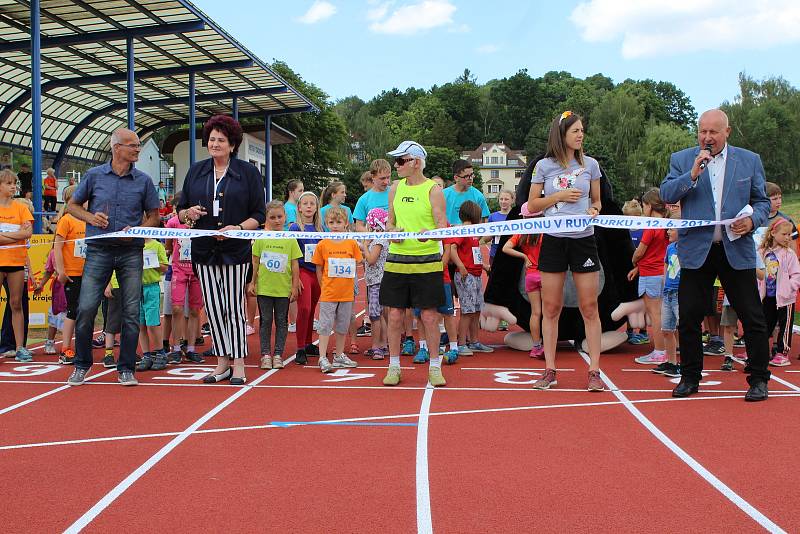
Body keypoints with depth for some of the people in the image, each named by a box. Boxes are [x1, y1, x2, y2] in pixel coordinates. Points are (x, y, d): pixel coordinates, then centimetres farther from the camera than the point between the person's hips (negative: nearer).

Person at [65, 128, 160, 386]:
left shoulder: (143, 180, 6)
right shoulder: (94, 175, 5)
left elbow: (153, 216, 10)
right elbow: (72, 205, 14)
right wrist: (90, 217, -5)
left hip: (131, 252, 1)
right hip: (98, 250, 0)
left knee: (131, 312, -1)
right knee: (86, 308, -4)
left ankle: (126, 369, 11)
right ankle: (82, 364, 15)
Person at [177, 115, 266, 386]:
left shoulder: (248, 172, 1)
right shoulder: (195, 171, 12)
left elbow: (259, 215, -1)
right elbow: (180, 210, 14)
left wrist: (238, 228, -18)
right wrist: (189, 213, -9)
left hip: (235, 250, -4)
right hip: (204, 250, 4)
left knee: (234, 307, -2)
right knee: (213, 308, 6)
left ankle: (238, 364, 8)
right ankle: (222, 363, 16)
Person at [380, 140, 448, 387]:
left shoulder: (433, 190, -4)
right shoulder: (396, 188, 10)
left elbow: (443, 226, -8)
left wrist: (429, 234, -29)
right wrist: (393, 231, -5)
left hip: (427, 261, -4)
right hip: (397, 259, 4)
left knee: (430, 316, 1)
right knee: (395, 314, 5)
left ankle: (435, 367, 15)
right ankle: (394, 366, 17)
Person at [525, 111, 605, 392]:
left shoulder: (590, 164, 6)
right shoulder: (543, 166, 2)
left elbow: (596, 199, 16)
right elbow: (532, 206, 4)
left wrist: (594, 209, -6)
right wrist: (559, 196, -9)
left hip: (584, 239, 1)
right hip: (553, 240, -1)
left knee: (589, 308, -1)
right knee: (550, 308, 4)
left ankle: (594, 371, 5)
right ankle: (549, 370, 13)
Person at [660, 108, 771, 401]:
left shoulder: (750, 160, 9)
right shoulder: (681, 159, 6)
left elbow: (762, 201, 11)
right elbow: (666, 194, -4)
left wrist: (752, 220, -9)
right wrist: (692, 175, -18)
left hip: (737, 249, 0)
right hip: (696, 250, 0)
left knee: (752, 318, 2)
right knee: (689, 317, 4)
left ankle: (758, 379, 16)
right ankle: (690, 377, 19)